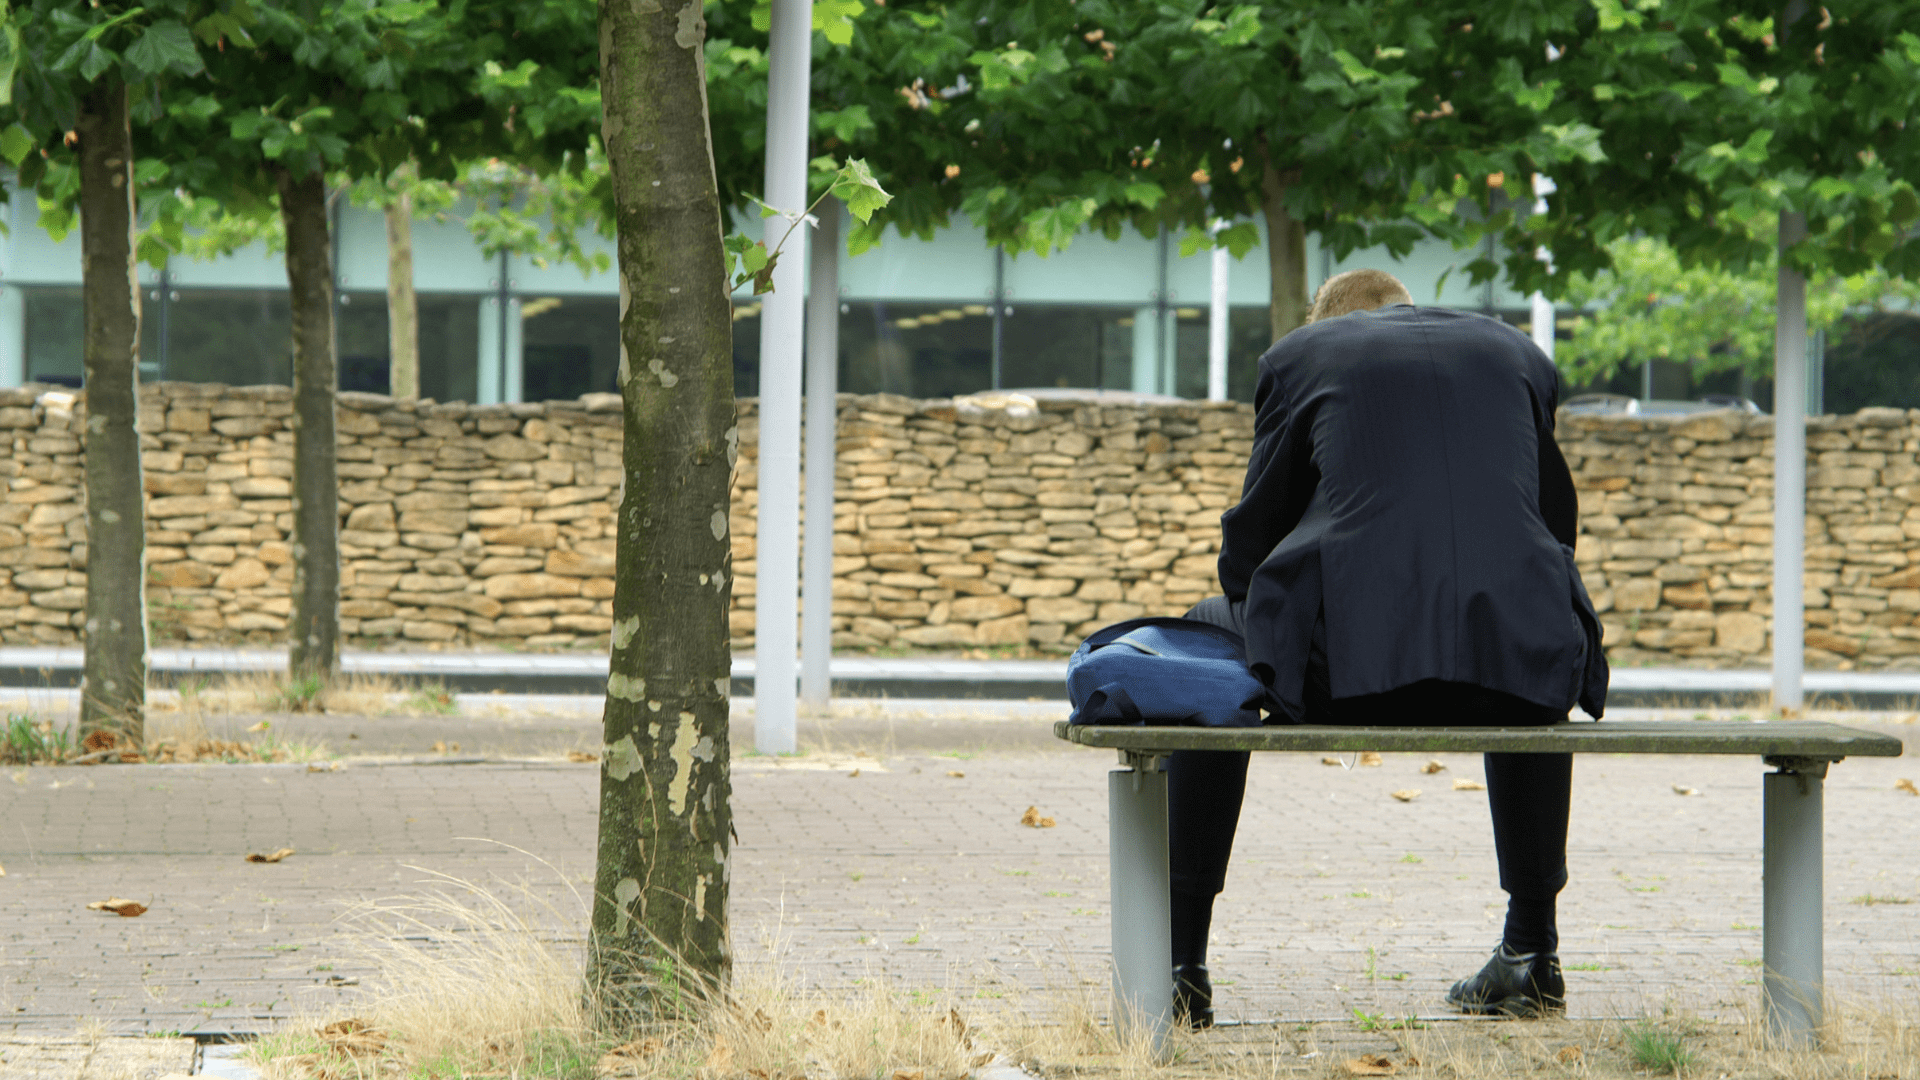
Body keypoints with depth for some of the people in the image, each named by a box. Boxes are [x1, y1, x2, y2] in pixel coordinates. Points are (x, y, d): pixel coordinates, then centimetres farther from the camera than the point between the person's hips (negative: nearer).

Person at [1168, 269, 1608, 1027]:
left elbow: (1248, 547, 17)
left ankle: (1181, 966, 23)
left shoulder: (1301, 353, 16)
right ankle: (1531, 956, 39)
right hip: (1503, 653, 3)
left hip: (1350, 655, -2)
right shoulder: (1517, 354, 25)